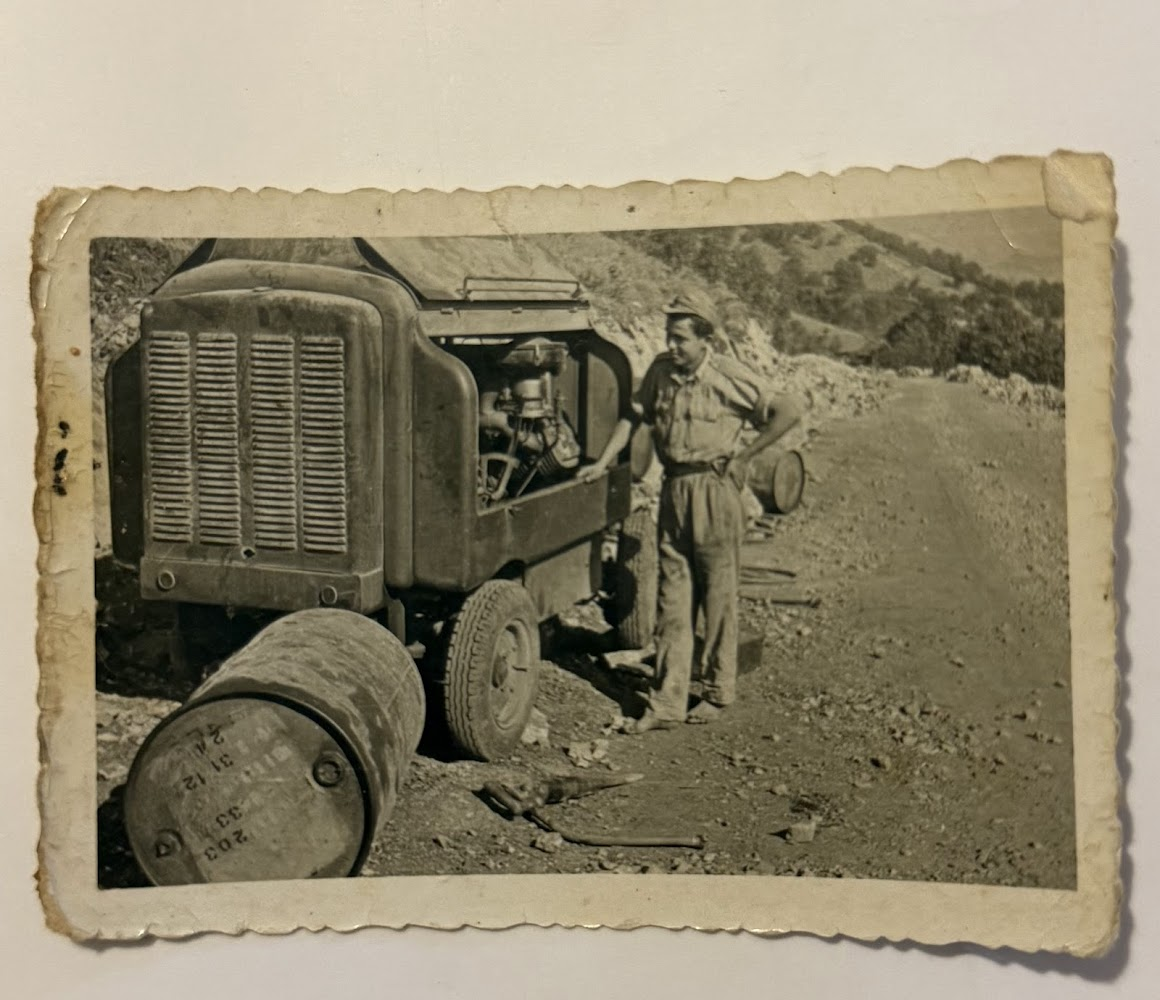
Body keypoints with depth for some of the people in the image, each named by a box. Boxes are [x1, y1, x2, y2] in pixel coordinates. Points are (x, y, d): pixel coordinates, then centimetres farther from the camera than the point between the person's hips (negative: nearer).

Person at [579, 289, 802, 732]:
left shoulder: (730, 377, -11)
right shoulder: (661, 369, 3)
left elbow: (788, 412, -8)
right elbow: (634, 415, 14)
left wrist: (743, 456, -7)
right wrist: (603, 462, 5)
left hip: (714, 488, -5)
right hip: (673, 489, 5)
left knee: (719, 596, 5)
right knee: (672, 599, 5)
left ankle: (717, 692, 19)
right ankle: (667, 703, 9)